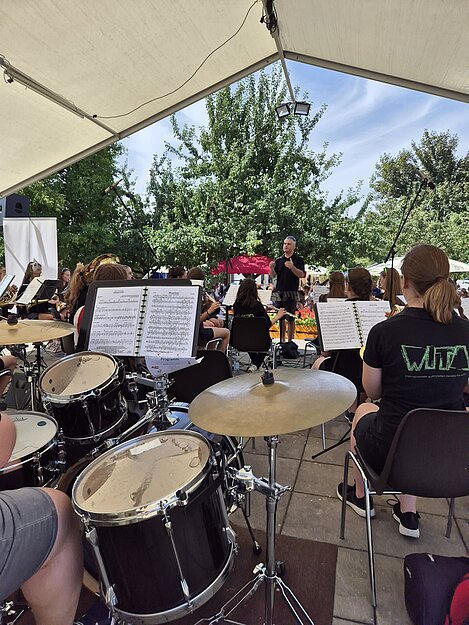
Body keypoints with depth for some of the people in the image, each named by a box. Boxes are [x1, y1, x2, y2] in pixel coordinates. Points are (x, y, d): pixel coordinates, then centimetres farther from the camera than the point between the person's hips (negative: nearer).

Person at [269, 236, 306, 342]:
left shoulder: (298, 260, 1)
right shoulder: (279, 260, 13)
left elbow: (302, 275, -10)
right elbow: (273, 276, 8)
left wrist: (292, 267, -26)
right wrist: (271, 268, -12)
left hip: (291, 293, -4)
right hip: (278, 292, 4)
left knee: (290, 318, -2)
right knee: (280, 318, 7)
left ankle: (290, 340, 5)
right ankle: (282, 340, 16)